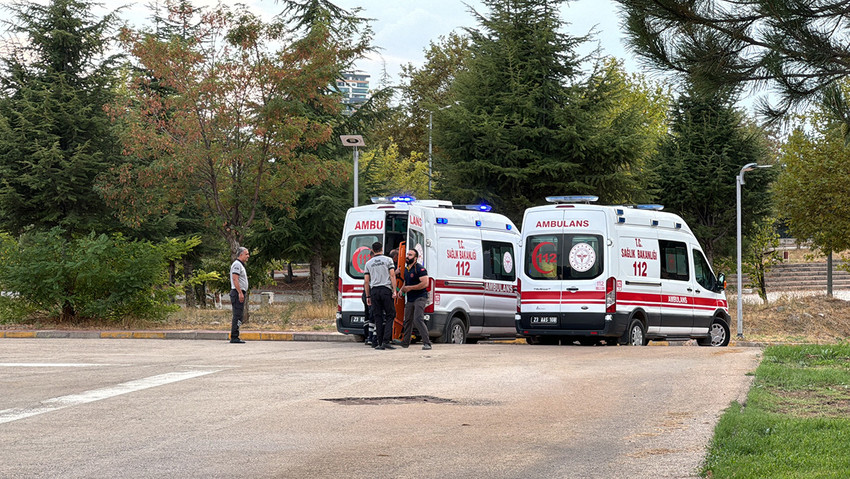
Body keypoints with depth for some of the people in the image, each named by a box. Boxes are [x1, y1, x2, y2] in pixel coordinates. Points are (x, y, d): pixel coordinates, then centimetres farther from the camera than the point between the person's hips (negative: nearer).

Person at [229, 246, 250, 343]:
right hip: (238, 292, -11)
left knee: (239, 315, 10)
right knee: (238, 315, -12)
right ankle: (234, 337, -13)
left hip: (240, 293, 11)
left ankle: (234, 337, 12)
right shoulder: (237, 264, -11)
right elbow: (235, 279, -20)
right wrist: (240, 293, -23)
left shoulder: (241, 265, 22)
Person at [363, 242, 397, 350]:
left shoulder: (368, 263, 11)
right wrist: (394, 291, -3)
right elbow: (392, 276, -4)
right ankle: (386, 341, -10)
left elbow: (366, 281, 9)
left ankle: (379, 343, 1)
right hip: (386, 289, -3)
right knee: (390, 315, 2)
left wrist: (368, 296, 14)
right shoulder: (388, 260, 4)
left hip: (374, 290, 3)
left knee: (377, 317, 5)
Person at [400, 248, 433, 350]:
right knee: (407, 320, 14)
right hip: (410, 300, 9)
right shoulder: (406, 269, 15)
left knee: (418, 320, -21)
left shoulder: (420, 269, -13)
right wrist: (402, 289, 9)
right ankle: (405, 343, 25)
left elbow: (425, 284, -23)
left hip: (420, 298, -9)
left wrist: (409, 288, -19)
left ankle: (427, 343, -21)